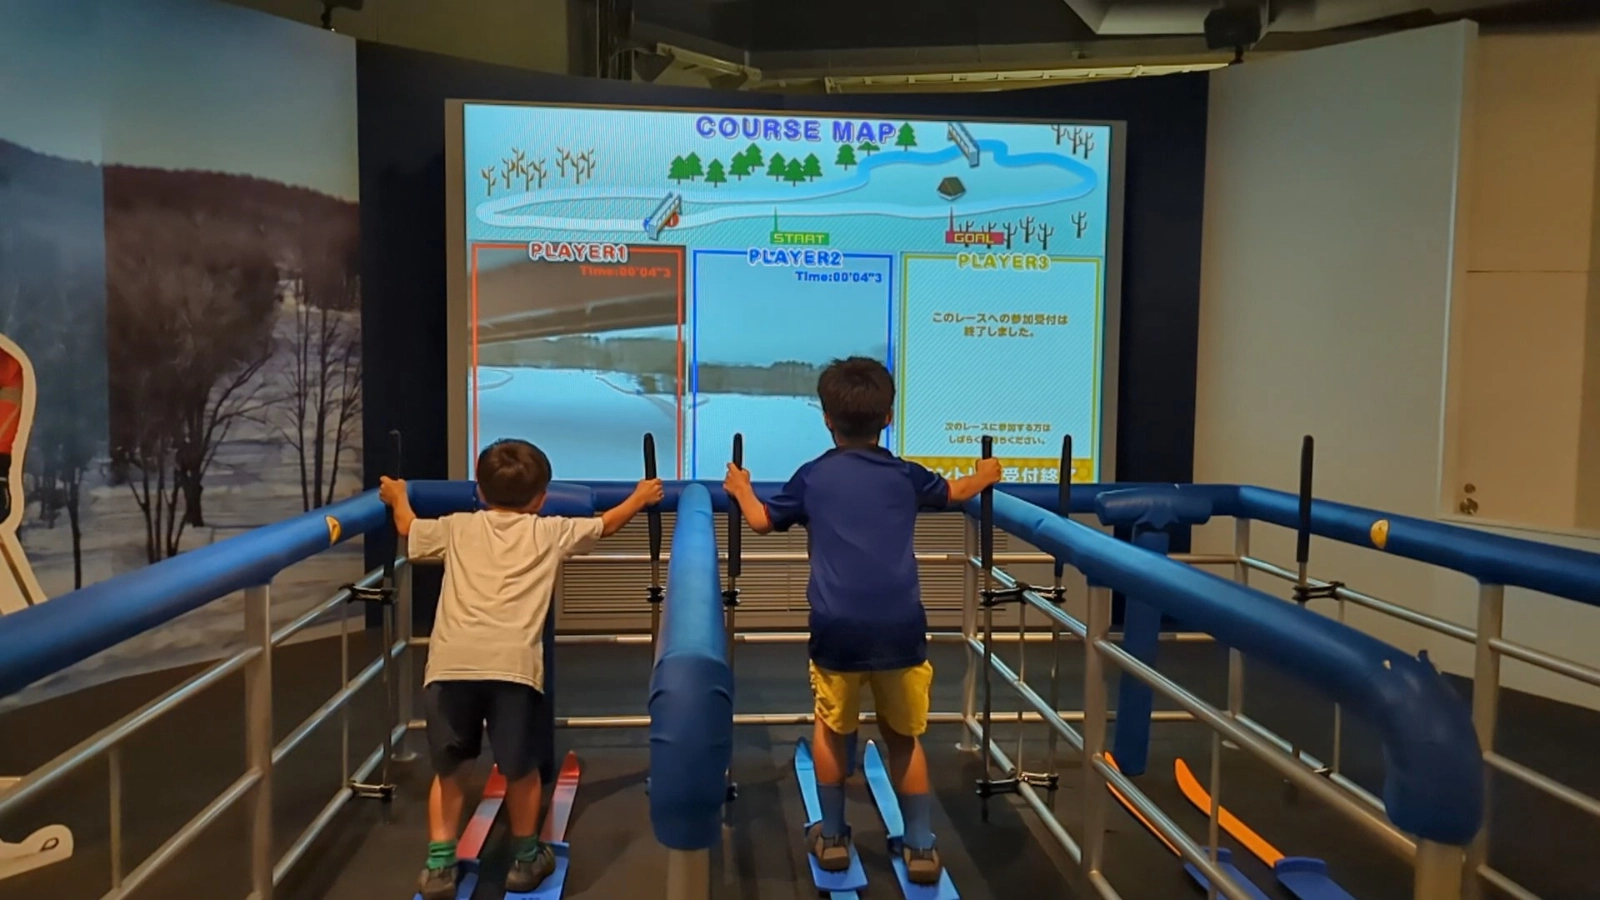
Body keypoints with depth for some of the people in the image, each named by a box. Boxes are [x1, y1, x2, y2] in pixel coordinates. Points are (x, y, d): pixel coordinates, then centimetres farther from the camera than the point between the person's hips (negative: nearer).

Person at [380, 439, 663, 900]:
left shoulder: (458, 527, 24)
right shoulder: (550, 532, 20)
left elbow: (407, 527, 42)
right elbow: (606, 524, 35)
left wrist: (397, 496, 63)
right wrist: (640, 497, 52)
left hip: (450, 662, 2)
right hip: (513, 662, -2)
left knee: (449, 769, 19)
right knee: (521, 768, 16)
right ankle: (526, 859, 30)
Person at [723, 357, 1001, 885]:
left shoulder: (813, 477, 8)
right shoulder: (904, 476, 11)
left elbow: (761, 521, 21)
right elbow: (954, 493, 31)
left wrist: (740, 488, 41)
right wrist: (984, 477, 53)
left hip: (839, 627, -1)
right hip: (900, 626, 1)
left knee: (832, 729, 20)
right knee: (904, 736, 17)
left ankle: (832, 838, 29)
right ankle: (920, 847, 23)